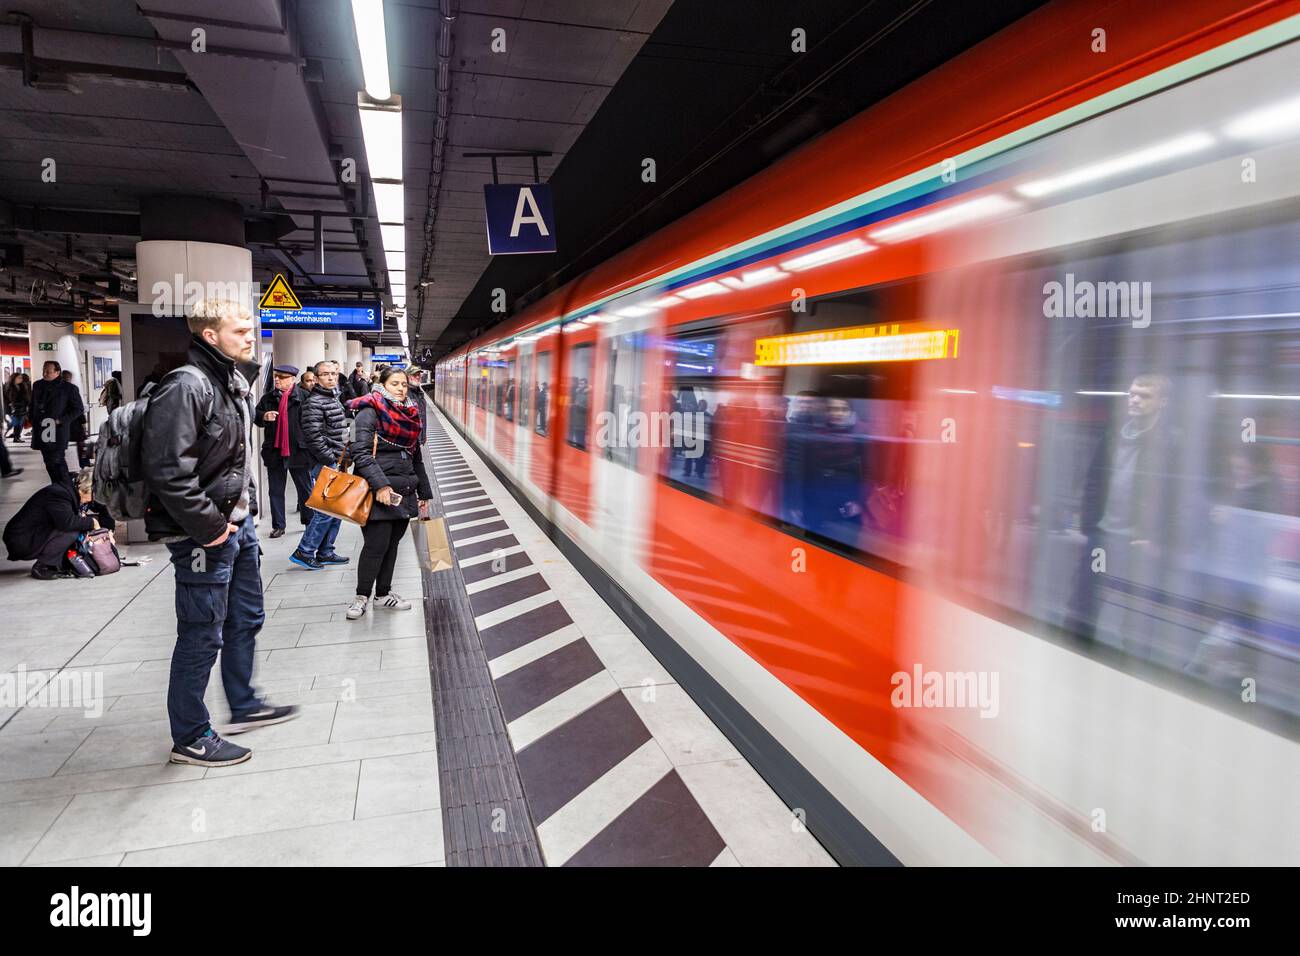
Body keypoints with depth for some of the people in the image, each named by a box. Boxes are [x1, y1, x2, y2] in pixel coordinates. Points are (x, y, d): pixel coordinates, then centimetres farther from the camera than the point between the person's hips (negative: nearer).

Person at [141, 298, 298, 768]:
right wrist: (209, 526, -21)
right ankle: (190, 738, 19)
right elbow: (167, 469, -26)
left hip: (238, 522, 10)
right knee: (202, 636, 2)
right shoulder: (186, 386, -20)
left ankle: (244, 706, 39)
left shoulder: (233, 381, 11)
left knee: (246, 619, 21)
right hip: (205, 534, -10)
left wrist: (247, 507, 14)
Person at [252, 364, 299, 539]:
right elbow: (256, 417, 12)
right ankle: (278, 526, 18)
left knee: (304, 487, 10)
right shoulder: (268, 398, 7)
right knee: (275, 490, 9)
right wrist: (264, 416, -11)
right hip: (275, 451, 4)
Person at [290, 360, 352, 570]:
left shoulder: (334, 399, 16)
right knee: (327, 510, -9)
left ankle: (325, 552, 20)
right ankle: (304, 552, 1)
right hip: (324, 464, -9)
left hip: (336, 462, 10)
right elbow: (313, 437, -20)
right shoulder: (314, 403, -13)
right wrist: (331, 460, -17)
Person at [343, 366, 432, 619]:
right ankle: (362, 596, 11)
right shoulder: (370, 411, -6)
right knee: (376, 544, -6)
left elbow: (416, 457, 21)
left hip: (405, 491, 7)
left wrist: (424, 494, 19)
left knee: (393, 543, 12)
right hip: (378, 491, -7)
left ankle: (383, 593, 25)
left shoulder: (411, 414, 15)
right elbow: (361, 452, -15)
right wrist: (380, 485, -24)